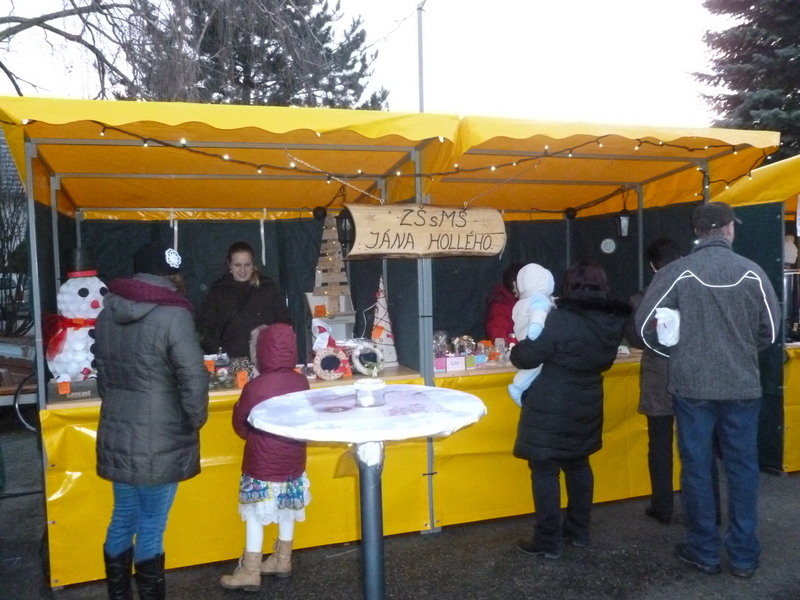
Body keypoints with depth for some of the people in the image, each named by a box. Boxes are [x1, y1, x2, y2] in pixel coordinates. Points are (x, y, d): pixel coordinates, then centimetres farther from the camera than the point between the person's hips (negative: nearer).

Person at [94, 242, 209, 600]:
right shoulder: (171, 315, -17)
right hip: (158, 444, -7)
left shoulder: (107, 312, 6)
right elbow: (194, 379, -21)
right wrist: (195, 421, -6)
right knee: (150, 527, 7)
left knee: (123, 520, 20)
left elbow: (103, 372, 14)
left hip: (117, 437, 7)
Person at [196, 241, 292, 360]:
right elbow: (204, 327, 10)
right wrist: (219, 352, -4)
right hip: (229, 361, 0)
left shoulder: (269, 289, 14)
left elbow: (284, 323, 13)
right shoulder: (218, 291, 13)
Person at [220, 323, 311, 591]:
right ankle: (282, 560, 33)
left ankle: (250, 572, 16)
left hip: (263, 464, -5)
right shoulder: (301, 381, -6)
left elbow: (240, 424, -6)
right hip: (292, 460, 6)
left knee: (256, 515, 7)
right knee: (286, 511, 19)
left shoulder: (254, 387, -20)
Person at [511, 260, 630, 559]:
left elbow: (525, 357, -19)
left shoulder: (561, 319, -22)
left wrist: (517, 349, 3)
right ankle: (579, 530, 32)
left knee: (545, 470, 2)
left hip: (551, 411, -7)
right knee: (578, 465, 21)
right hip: (585, 409, 7)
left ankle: (548, 541, 9)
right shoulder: (611, 322, 0)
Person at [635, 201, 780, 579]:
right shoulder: (752, 272, -4)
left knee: (696, 467, 8)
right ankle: (743, 555, 21)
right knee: (742, 468, 12)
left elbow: (645, 325, -8)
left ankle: (704, 552, 19)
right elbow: (770, 331, 3)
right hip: (742, 385, 2)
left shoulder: (677, 273, -9)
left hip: (692, 385, -1)